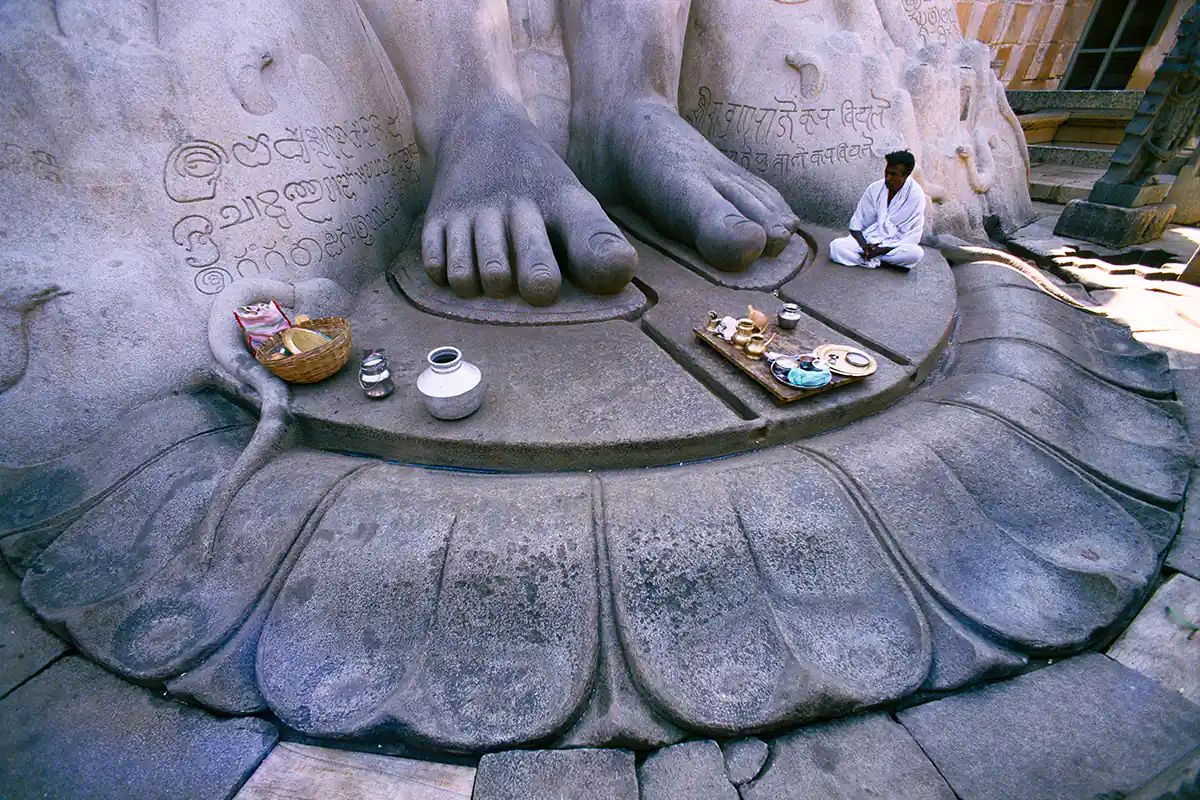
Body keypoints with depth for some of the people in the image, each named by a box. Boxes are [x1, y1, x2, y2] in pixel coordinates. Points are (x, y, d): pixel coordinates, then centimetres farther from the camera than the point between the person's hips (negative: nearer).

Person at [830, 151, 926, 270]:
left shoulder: (915, 195, -9)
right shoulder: (874, 189, -2)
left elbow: (912, 237, -10)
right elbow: (856, 225, 0)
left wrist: (881, 250, -22)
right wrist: (865, 246, -19)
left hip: (895, 246, -2)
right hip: (868, 241, 2)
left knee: (915, 253, -35)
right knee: (836, 246, -26)